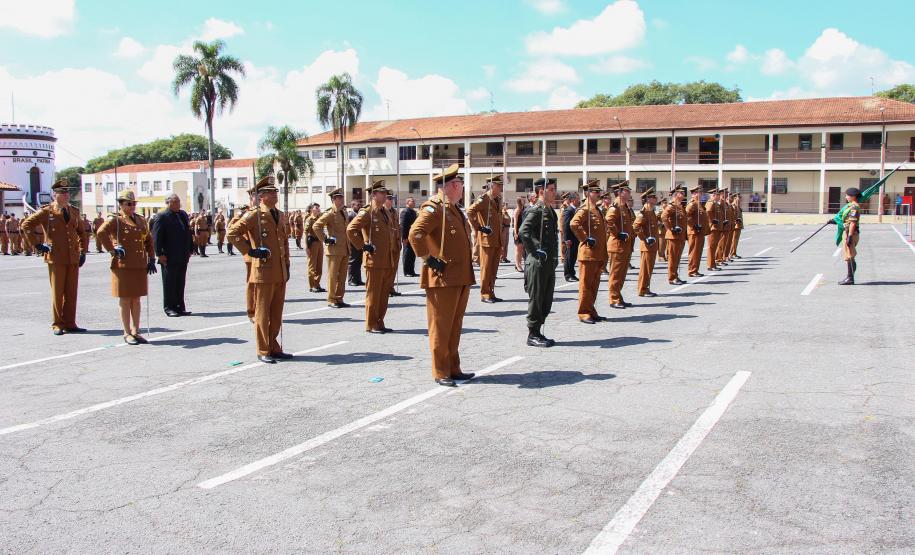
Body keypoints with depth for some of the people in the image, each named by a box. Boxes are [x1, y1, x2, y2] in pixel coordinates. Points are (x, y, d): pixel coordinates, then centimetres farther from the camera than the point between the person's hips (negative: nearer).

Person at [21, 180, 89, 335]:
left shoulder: (74, 212, 13)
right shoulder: (47, 212, -1)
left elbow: (82, 233, 22)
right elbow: (26, 225, -4)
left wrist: (83, 252, 13)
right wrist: (36, 245, -6)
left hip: (73, 258, 4)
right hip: (56, 258, -4)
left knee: (72, 293, 6)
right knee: (57, 293, 2)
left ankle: (69, 324, 12)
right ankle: (57, 325, 10)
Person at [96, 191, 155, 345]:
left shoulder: (141, 220, 14)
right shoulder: (115, 220, -6)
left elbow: (148, 240, 19)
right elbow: (101, 233, -23)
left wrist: (151, 259, 12)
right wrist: (112, 250, -20)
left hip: (140, 266, 6)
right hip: (123, 265, -6)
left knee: (136, 299, 10)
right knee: (125, 299, 1)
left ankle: (136, 331, 18)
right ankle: (127, 333, 7)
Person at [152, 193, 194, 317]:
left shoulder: (183, 215, 14)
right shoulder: (161, 217, -8)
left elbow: (188, 233, 18)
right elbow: (156, 237, -12)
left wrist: (190, 250, 14)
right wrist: (160, 254, -16)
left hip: (183, 257, 7)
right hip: (169, 258, -6)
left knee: (181, 283, 11)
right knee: (169, 283, 2)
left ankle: (180, 307, 17)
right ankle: (169, 308, 9)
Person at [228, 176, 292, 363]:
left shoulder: (281, 216, 14)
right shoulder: (253, 216, -7)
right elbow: (232, 233, -12)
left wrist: (287, 264, 17)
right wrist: (250, 251, -13)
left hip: (280, 273, 7)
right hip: (263, 272, -7)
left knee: (277, 313, 12)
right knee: (262, 313, 1)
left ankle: (274, 348, 21)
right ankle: (263, 351, 8)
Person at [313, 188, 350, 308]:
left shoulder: (344, 212, 14)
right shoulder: (330, 213, -10)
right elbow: (316, 226, -18)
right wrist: (325, 240, -15)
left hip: (344, 249, 7)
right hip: (334, 249, -7)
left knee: (342, 275, 10)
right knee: (333, 275, -1)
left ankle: (339, 298, 17)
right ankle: (331, 300, 6)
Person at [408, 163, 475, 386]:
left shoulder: (454, 209, 17)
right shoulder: (434, 208, -12)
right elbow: (415, 234, -26)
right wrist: (429, 259, -19)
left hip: (461, 278, 9)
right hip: (442, 278, -9)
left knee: (455, 327, 15)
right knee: (440, 327, 0)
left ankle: (454, 369, 24)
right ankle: (440, 373, 8)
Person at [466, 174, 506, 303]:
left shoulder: (498, 199, 15)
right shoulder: (484, 199, -10)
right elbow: (470, 211, -21)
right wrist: (478, 228, -17)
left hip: (498, 239, 8)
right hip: (487, 239, -8)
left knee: (494, 268, 10)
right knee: (486, 267, -2)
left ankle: (491, 293, 17)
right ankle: (485, 294, 4)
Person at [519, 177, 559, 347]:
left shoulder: (550, 211, 16)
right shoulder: (535, 210, -13)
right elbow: (523, 232, -26)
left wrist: (554, 257, 18)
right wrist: (536, 252, -23)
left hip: (549, 263, 9)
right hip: (537, 264, -9)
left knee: (546, 301, 13)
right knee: (536, 300, -1)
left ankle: (538, 333, 22)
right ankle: (533, 335, 8)